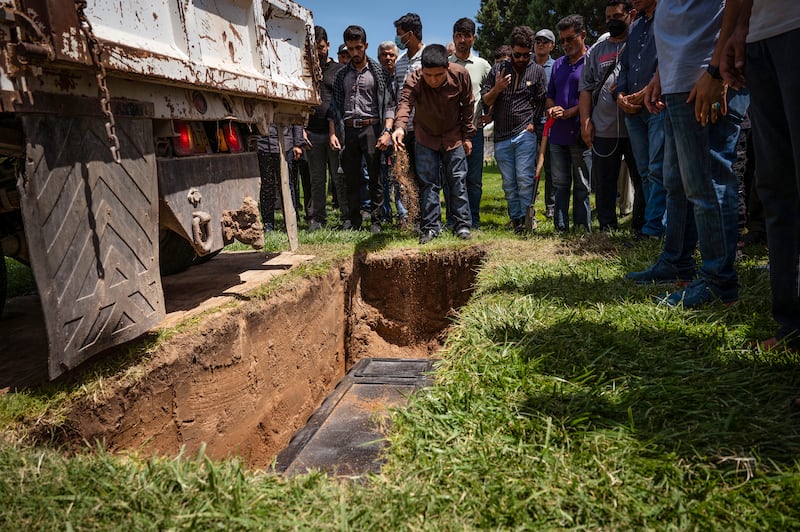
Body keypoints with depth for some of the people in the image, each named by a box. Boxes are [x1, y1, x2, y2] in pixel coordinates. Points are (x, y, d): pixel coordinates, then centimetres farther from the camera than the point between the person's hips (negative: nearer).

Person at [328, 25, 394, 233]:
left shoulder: (379, 71, 4)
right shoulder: (342, 74, 14)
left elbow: (389, 104, -1)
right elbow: (334, 106, 14)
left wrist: (387, 131, -12)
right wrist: (332, 133, 3)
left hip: (371, 128, -3)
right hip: (348, 129, 3)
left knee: (375, 177, -2)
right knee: (351, 178, 5)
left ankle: (375, 220, 6)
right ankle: (353, 220, 15)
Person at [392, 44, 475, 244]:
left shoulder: (460, 74, -19)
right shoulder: (414, 81, -26)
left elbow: (467, 105, -5)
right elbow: (405, 103, -44)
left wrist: (467, 136, -1)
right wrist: (399, 127, -64)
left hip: (453, 136, 1)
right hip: (426, 138, 0)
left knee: (458, 181, 3)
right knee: (428, 183, 1)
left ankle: (462, 225, 13)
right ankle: (430, 227, 9)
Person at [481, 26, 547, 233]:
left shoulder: (537, 71, 7)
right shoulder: (498, 69, 9)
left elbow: (541, 101, 12)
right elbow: (485, 101, 9)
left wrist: (533, 123, 0)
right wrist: (496, 89, -9)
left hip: (525, 134, -2)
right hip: (501, 136, 2)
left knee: (524, 179, -11)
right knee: (508, 183, 6)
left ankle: (525, 219, -3)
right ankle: (515, 220, 15)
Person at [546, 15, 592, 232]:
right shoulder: (558, 64, 18)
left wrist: (569, 112, -15)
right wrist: (551, 109, 1)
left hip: (581, 134, -5)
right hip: (558, 134, 6)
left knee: (582, 187, 2)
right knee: (560, 184, 7)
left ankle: (583, 230, 8)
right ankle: (561, 229, 11)